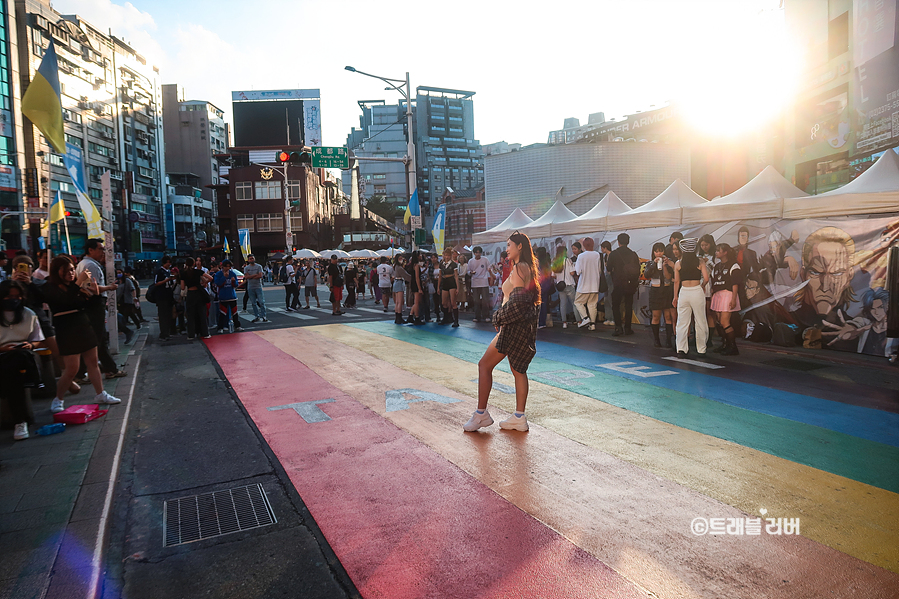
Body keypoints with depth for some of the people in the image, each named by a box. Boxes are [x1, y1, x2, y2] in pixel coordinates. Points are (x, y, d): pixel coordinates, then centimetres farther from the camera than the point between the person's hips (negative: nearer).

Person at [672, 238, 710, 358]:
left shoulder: (678, 264, 2)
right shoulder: (700, 263, -1)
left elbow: (676, 281, 5)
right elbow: (706, 278, -7)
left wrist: (675, 297, 13)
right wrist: (702, 286, 15)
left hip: (683, 292, 1)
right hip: (697, 291, -1)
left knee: (682, 322, 4)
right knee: (700, 321, 9)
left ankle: (681, 349, -4)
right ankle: (701, 349, 15)